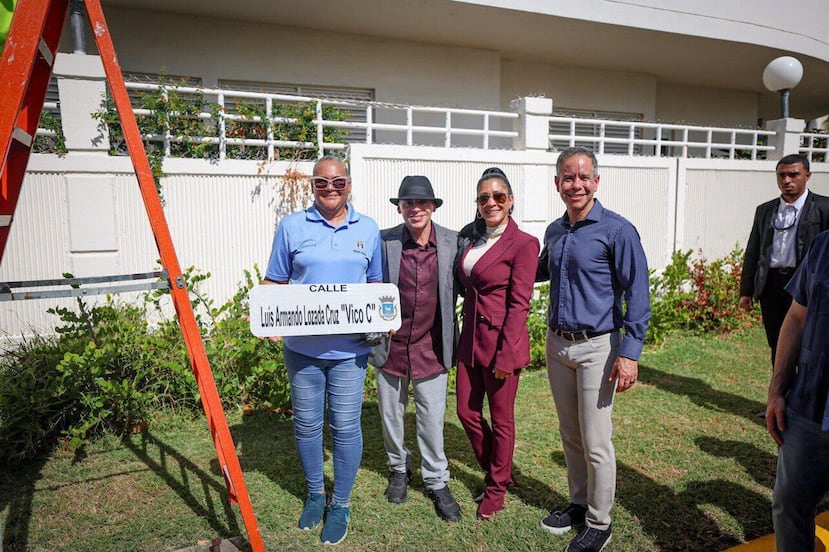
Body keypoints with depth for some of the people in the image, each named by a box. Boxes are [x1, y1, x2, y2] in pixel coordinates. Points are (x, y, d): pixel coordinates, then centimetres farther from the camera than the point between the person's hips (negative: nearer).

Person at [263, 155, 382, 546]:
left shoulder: (368, 230, 6)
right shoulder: (291, 227, 3)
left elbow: (377, 284, 13)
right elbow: (274, 282, 6)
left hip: (349, 349, 0)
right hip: (302, 347, 1)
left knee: (345, 427, 5)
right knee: (306, 424, 13)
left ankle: (340, 505, 27)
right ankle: (314, 495, 37)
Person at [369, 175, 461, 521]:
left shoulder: (452, 242, -5)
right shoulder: (384, 241, -9)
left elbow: (457, 290, 4)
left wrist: (450, 341, 2)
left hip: (431, 346, 0)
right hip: (391, 344, 1)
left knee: (433, 418, 6)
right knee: (391, 414, 17)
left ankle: (436, 481, 28)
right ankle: (399, 468, 42)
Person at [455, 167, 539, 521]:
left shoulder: (523, 244, -11)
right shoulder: (469, 237, 8)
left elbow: (519, 304, -14)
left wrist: (505, 357, -16)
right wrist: (459, 338, 7)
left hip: (501, 342, -6)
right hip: (470, 340, 7)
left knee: (501, 418, 10)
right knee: (467, 412, 14)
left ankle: (496, 489, 31)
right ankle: (493, 471, 39)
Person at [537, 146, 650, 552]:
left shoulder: (617, 230, -11)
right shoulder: (554, 231, 8)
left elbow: (637, 296, -13)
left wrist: (630, 353, -19)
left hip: (597, 347, -6)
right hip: (557, 344, 6)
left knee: (595, 442, 3)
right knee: (570, 435, 18)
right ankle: (579, 503, 36)